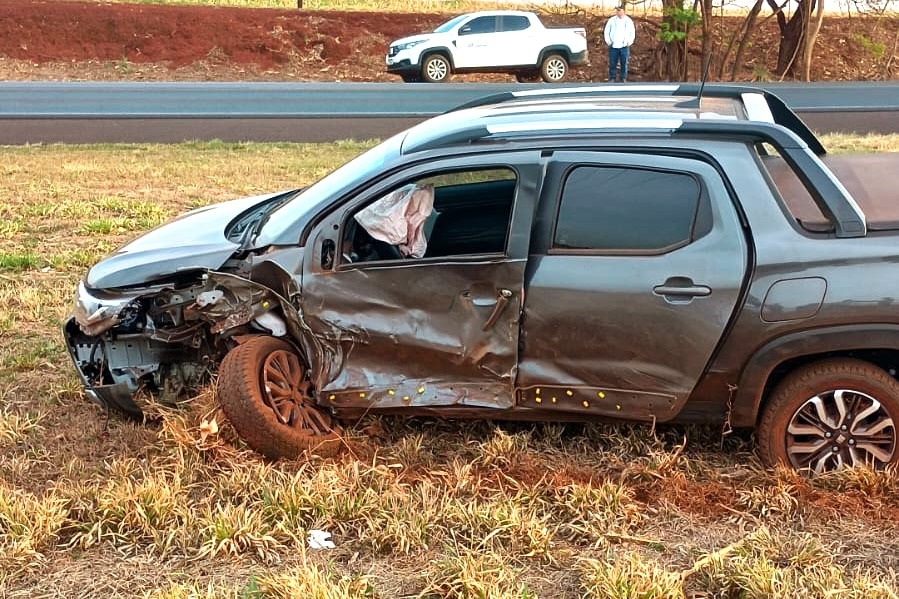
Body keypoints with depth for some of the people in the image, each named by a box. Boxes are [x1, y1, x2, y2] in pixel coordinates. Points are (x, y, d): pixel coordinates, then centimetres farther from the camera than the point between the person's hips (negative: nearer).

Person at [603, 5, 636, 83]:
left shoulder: (629, 21, 4)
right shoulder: (611, 20, 1)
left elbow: (632, 33, 13)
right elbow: (606, 32, 7)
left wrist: (629, 42, 2)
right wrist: (608, 42, -2)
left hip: (624, 47, 1)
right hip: (613, 47, -1)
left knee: (624, 64, 5)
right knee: (612, 64, 1)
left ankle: (623, 79, 16)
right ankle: (612, 79, 9)